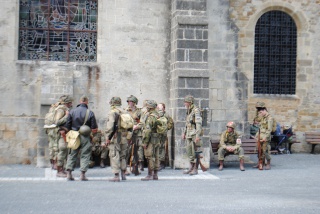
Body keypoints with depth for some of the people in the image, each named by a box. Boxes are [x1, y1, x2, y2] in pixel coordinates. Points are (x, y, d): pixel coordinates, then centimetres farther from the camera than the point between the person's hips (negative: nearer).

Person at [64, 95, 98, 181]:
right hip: (85, 137, -2)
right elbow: (94, 129, -7)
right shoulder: (90, 113, -6)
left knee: (72, 154, 11)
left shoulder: (72, 111, 1)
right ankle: (83, 174, 2)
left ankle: (69, 173, 7)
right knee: (85, 155, 5)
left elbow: (67, 126, 1)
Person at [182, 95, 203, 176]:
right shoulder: (188, 111, 15)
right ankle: (191, 168, 20)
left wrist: (198, 135, -25)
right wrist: (184, 133, 23)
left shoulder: (196, 110, -13)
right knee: (189, 151, 11)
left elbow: (199, 123, -20)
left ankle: (195, 169, 1)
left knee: (195, 152, -4)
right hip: (189, 135, 9)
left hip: (195, 134, -9)